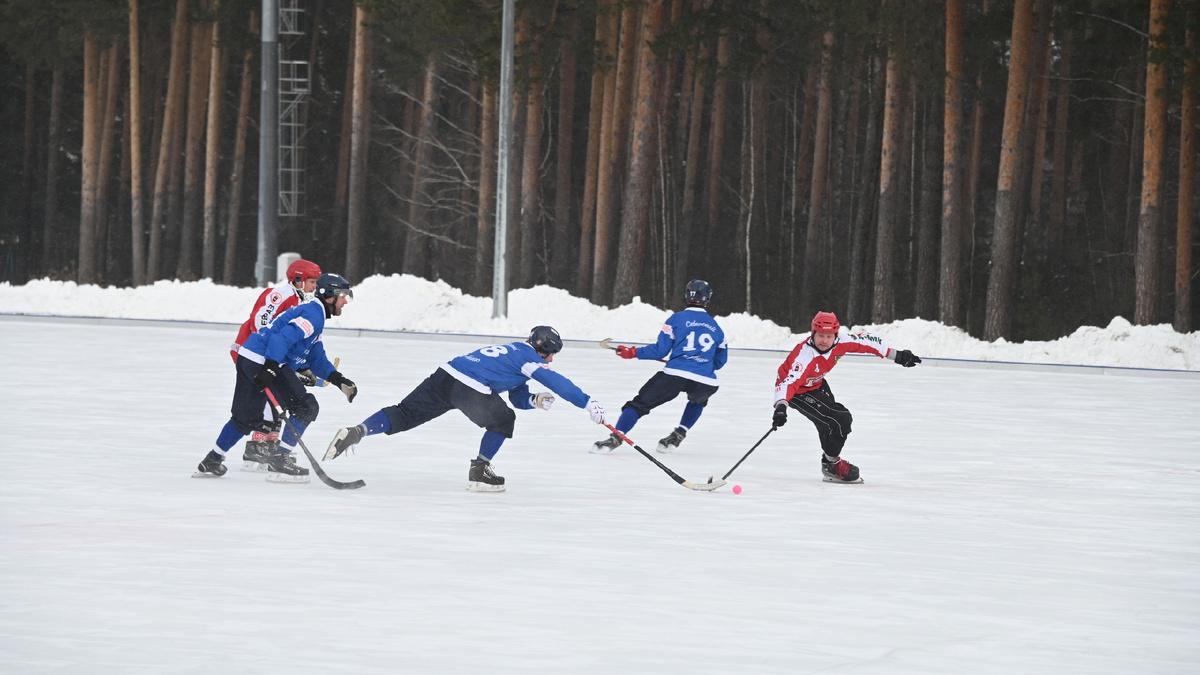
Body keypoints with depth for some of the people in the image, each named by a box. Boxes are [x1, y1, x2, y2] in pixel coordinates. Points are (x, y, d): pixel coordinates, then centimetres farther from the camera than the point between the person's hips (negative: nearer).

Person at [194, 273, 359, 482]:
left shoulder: (314, 312, 24)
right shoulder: (314, 312, -9)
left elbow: (317, 359, 24)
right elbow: (285, 337, -23)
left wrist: (338, 380, 12)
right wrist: (270, 368, -30)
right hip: (262, 361, -10)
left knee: (247, 418, 21)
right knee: (305, 407, -8)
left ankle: (212, 461, 29)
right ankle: (280, 457, -7)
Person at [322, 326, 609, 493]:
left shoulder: (515, 353, 33)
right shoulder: (529, 358, 5)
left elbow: (518, 398, 35)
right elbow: (558, 383, -6)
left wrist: (535, 400, 16)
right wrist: (588, 403, -5)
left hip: (445, 375, 8)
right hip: (468, 388, -8)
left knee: (405, 414, 6)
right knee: (502, 420, 12)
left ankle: (356, 432, -10)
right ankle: (479, 472, 12)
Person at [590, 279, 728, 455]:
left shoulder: (677, 319, 6)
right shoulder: (715, 327, 19)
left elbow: (660, 350, 2)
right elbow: (720, 360, 26)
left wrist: (633, 353, 14)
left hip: (675, 374, -3)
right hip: (706, 382, 3)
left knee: (639, 404, 4)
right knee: (698, 401, 39)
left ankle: (614, 439, -14)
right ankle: (678, 435, 24)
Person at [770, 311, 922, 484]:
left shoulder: (840, 342, -20)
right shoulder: (805, 355, -39)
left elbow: (866, 342, -6)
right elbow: (789, 382, -47)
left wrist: (897, 355, -2)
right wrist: (781, 407, -63)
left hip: (816, 384, 8)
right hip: (797, 391, -8)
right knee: (838, 421, -17)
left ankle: (831, 461, 40)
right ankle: (831, 465, 5)